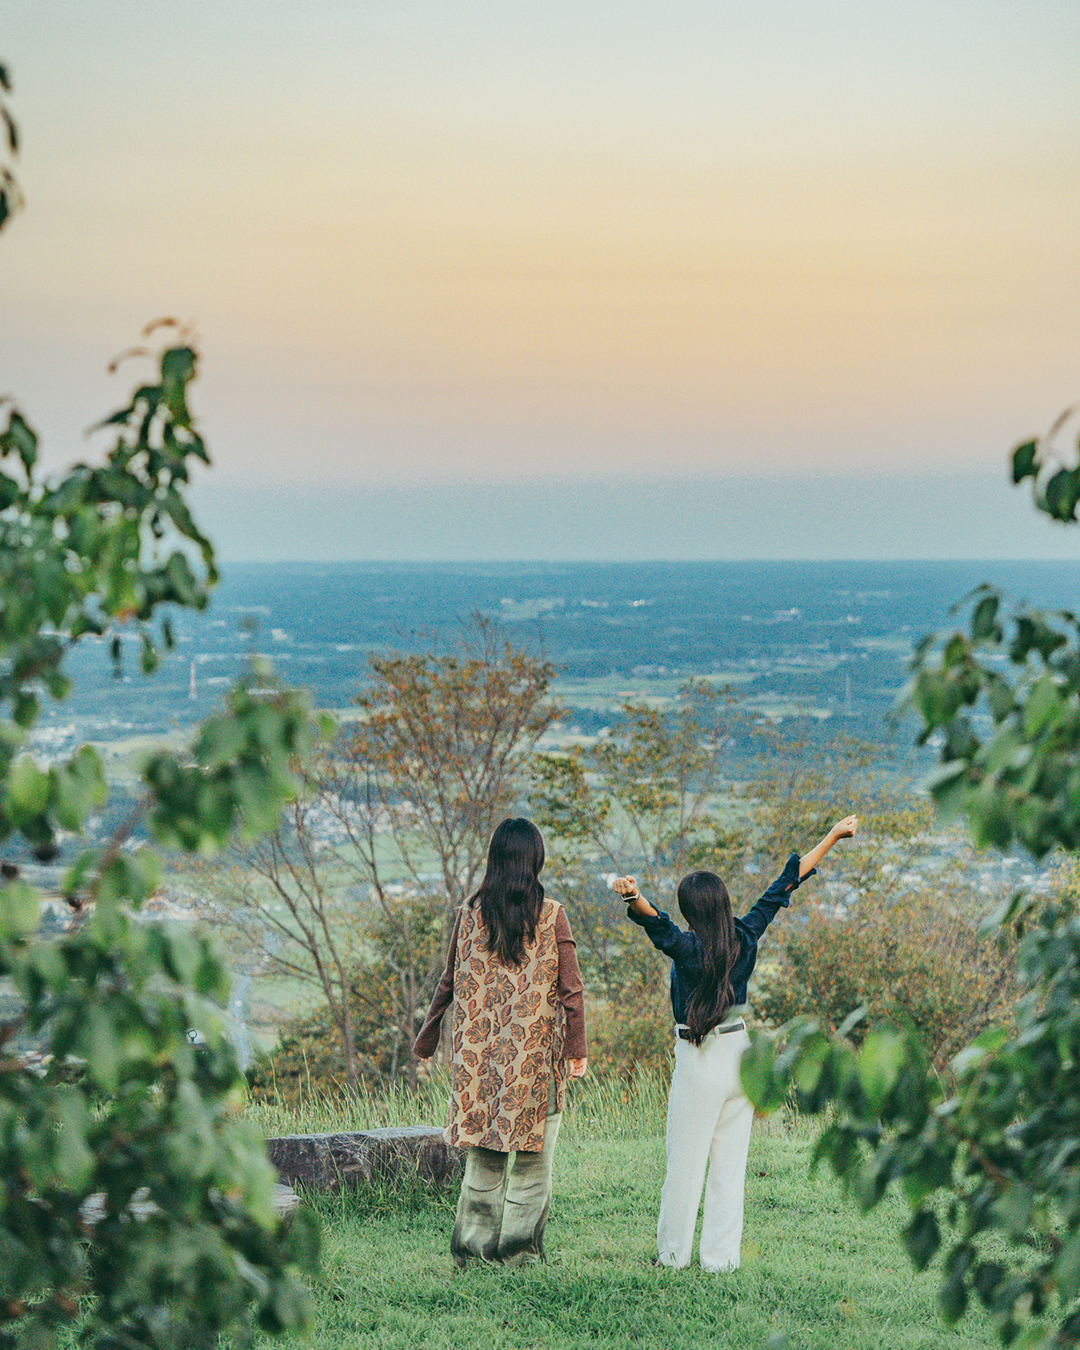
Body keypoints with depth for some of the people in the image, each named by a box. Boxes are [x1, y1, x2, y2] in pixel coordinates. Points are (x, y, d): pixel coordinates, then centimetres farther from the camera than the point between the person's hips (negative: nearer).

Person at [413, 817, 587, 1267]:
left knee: (484, 1154, 11)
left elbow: (451, 982, 6)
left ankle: (472, 1246, 12)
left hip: (479, 1051, 3)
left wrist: (427, 1040, 16)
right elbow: (570, 988, -6)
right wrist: (577, 1048, 0)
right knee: (532, 1154, 5)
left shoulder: (470, 913, 0)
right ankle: (519, 1249, 6)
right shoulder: (551, 915, -6)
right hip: (536, 1052, -3)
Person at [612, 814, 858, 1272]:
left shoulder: (686, 948, -15)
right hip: (742, 1056, 5)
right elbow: (784, 886, 7)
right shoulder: (745, 937, -1)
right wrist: (833, 836, 16)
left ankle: (673, 1255, 13)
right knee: (730, 1164, 10)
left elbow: (656, 922, -36)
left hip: (699, 1063, -5)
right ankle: (721, 1258, 12)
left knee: (685, 1164, 5)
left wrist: (633, 897, -56)